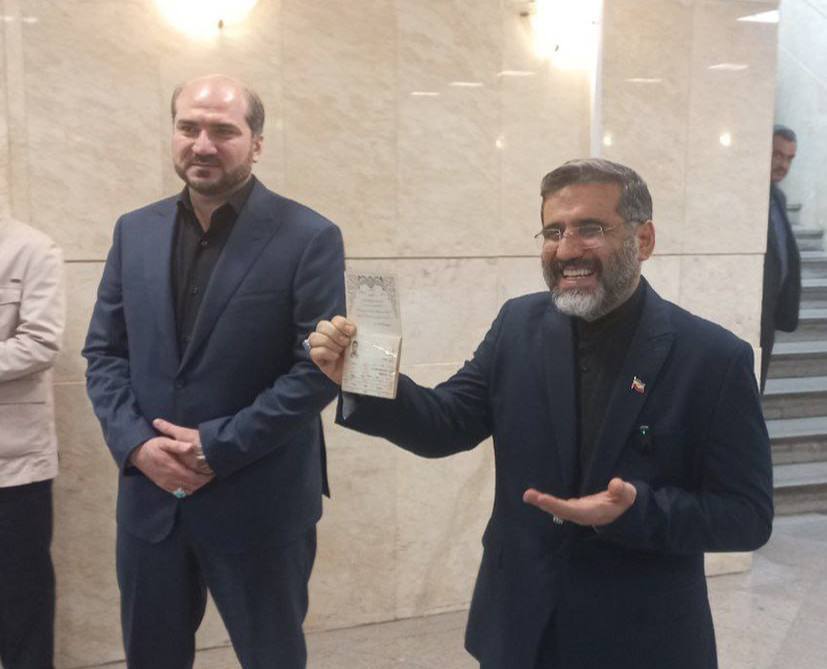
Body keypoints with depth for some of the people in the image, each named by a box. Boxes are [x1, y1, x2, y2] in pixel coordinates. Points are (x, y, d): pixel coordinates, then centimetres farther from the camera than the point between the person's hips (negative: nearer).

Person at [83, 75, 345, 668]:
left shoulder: (309, 238, -9)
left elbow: (320, 368, -13)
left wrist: (217, 447, -16)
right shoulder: (135, 231, 6)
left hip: (260, 504, -4)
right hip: (150, 495, 4)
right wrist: (135, 443, -9)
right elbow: (104, 352, 7)